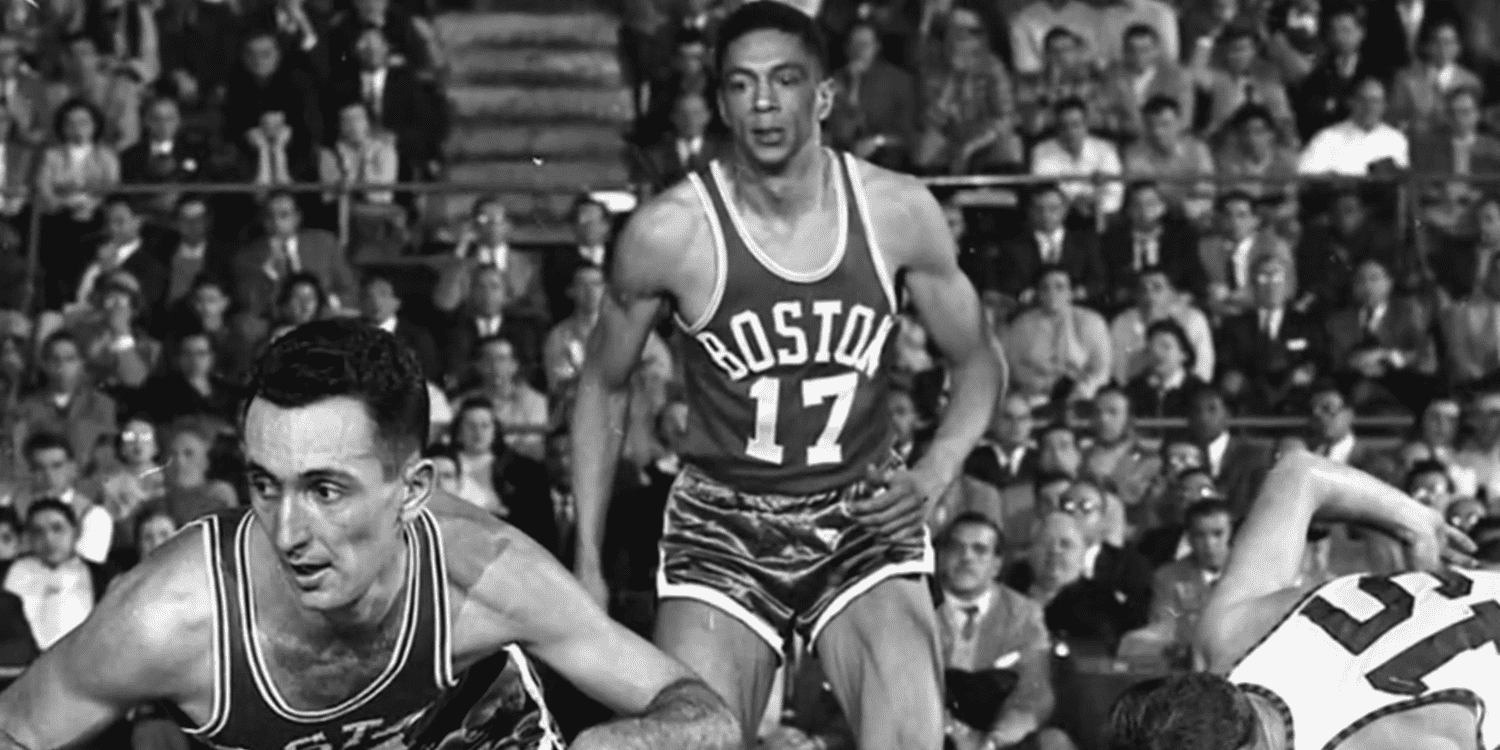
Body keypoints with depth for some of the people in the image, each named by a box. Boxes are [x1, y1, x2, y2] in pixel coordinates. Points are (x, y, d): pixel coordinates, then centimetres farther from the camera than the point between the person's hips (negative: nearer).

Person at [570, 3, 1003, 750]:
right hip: (723, 526, -1)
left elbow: (975, 363, 6)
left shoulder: (899, 212, -8)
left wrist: (933, 475, -12)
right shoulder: (669, 231, -12)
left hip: (865, 519, 1)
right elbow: (603, 386, 4)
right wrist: (588, 562, 1)